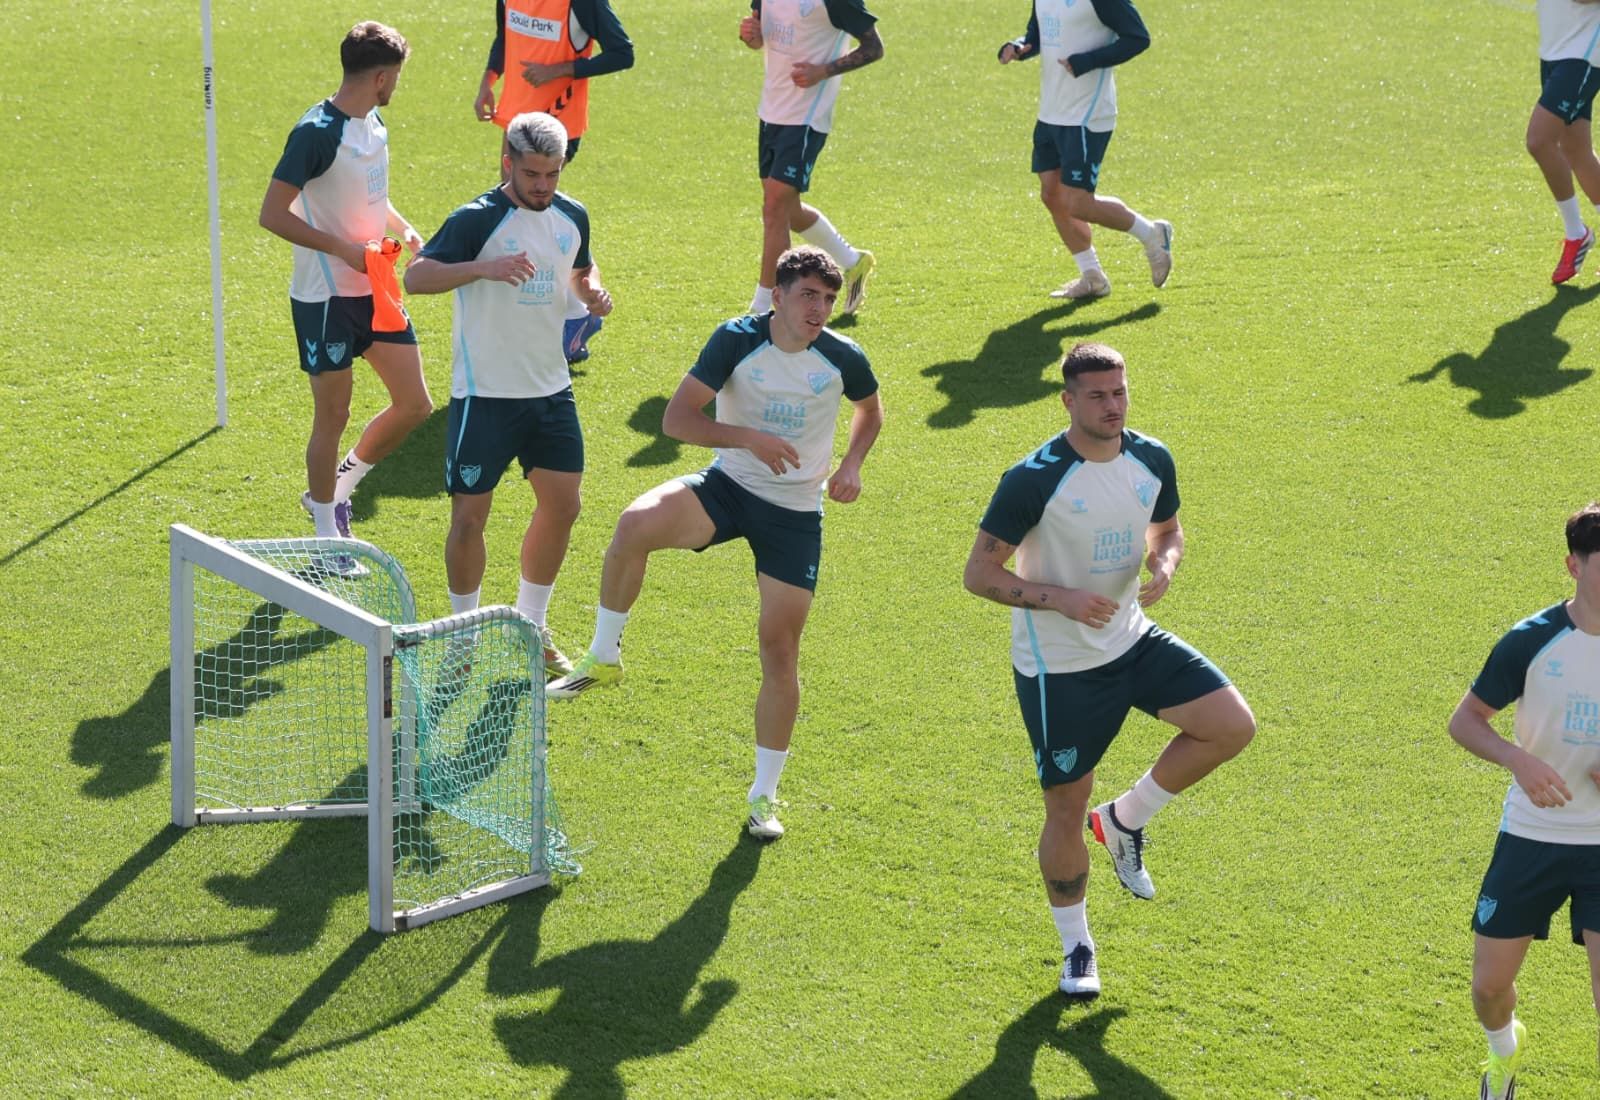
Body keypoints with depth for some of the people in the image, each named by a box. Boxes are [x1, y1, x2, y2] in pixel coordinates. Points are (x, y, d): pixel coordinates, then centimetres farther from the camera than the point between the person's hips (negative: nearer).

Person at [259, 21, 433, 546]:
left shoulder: (374, 124, 8)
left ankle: (337, 489, 28)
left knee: (414, 404, 8)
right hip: (325, 299, -8)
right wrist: (345, 249, -23)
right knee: (333, 415, 1)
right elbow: (273, 214, -21)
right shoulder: (317, 133, -19)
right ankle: (327, 533, 16)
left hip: (373, 289, 8)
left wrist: (404, 229, 5)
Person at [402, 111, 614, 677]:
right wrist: (484, 268, -36)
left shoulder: (572, 216, 5)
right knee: (469, 515, -3)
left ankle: (531, 627, 25)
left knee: (561, 506, 8)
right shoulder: (477, 220, -15)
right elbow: (414, 276, -22)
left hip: (551, 390, 6)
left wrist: (592, 290, 1)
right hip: (484, 395, -6)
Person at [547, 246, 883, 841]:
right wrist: (750, 438, -29)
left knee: (780, 647, -2)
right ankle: (603, 658, -11)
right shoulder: (737, 340, -14)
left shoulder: (843, 358, -8)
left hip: (795, 512, 1)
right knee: (636, 524, -32)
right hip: (728, 486, -1)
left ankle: (763, 796, 13)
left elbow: (870, 408, 15)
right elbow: (676, 418, -17)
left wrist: (851, 464, -3)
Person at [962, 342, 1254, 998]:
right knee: (1066, 810, 2)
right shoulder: (1034, 480, -21)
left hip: (1132, 640, 5)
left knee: (1233, 727, -9)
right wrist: (1062, 599, -28)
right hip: (1057, 667, -5)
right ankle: (1076, 948, 25)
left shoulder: (1152, 461, -4)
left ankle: (1124, 821, 13)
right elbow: (979, 574, -17)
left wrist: (1164, 566, -9)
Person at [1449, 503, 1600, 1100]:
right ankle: (1505, 1050, 44)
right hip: (1530, 838, 0)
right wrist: (1520, 759, -22)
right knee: (1489, 986, 9)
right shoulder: (1532, 640, -11)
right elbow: (1464, 720, -3)